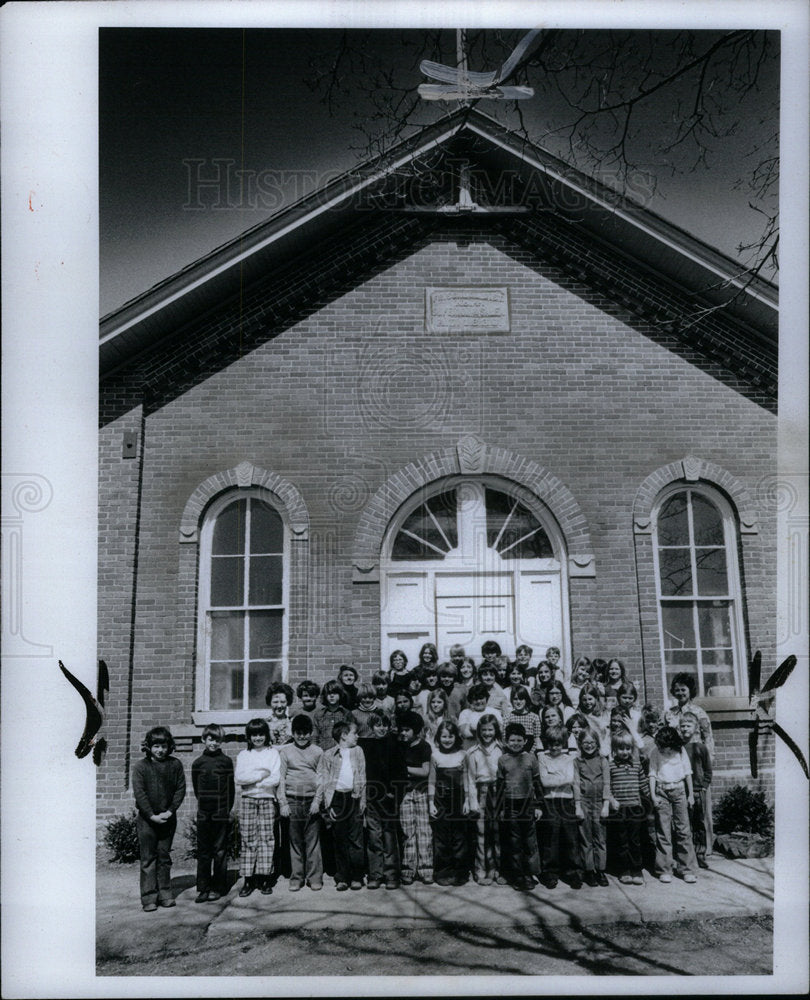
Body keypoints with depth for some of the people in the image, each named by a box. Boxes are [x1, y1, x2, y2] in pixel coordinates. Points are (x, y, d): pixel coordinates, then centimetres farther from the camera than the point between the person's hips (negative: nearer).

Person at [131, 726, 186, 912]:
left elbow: (181, 788, 2)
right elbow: (139, 793, -9)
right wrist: (152, 815, -14)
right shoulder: (140, 767, -5)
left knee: (164, 857, 9)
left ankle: (165, 894, 16)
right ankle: (149, 898, 5)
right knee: (148, 859, 1)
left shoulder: (175, 765, 2)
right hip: (147, 819, -2)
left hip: (168, 818, 2)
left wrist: (170, 811, -9)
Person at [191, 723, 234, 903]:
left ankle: (218, 888, 10)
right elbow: (196, 789, 14)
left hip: (221, 813, -2)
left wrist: (226, 809, 1)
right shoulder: (198, 763, 6)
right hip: (203, 813, 2)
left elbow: (230, 788, 3)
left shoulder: (226, 761, 1)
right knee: (203, 852, 5)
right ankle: (203, 888, 10)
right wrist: (203, 804, 11)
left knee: (220, 851, 3)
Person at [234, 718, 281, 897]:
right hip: (247, 801, 1)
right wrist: (261, 775, -10)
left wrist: (251, 780, -6)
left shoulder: (273, 753, 7)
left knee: (266, 838, -2)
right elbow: (238, 778, -3)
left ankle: (265, 879, 3)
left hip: (267, 800, -1)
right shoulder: (243, 754, 10)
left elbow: (276, 779, -4)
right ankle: (248, 880, 2)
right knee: (248, 839, -2)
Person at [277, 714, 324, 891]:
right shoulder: (285, 751, 7)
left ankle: (315, 877, 7)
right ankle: (296, 878, 12)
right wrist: (283, 802, -2)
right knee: (295, 841, 3)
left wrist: (317, 800, -5)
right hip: (292, 801, 0)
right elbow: (280, 778, 5)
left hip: (312, 801, 0)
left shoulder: (318, 752, 9)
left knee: (313, 841, 0)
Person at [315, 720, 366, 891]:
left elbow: (362, 777, 11)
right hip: (336, 798, -1)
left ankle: (356, 877, 5)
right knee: (340, 840, 3)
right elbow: (322, 780, 3)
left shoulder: (358, 751, 12)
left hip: (354, 797, 1)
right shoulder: (328, 755, 4)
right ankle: (342, 878, 11)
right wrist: (327, 805, -3)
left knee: (356, 839, -2)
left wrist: (362, 800, 2)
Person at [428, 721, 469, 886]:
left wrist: (467, 801, 0)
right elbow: (431, 781, 3)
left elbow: (466, 779, 4)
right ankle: (443, 873, 12)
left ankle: (459, 872, 13)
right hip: (440, 801, 0)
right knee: (441, 837, 2)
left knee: (459, 837, 3)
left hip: (458, 800, 0)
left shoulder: (462, 755, 1)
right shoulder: (435, 756, 0)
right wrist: (431, 803, 0)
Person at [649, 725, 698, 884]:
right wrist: (653, 795, -8)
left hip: (679, 790, 1)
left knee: (683, 829, 0)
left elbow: (687, 773, 7)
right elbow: (652, 774, -1)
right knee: (663, 832, -1)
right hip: (662, 792, -1)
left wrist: (690, 794, 7)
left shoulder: (680, 751, 1)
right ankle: (664, 870, 6)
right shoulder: (655, 753, -1)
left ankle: (687, 869, 7)